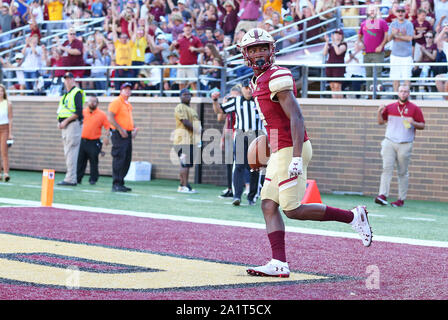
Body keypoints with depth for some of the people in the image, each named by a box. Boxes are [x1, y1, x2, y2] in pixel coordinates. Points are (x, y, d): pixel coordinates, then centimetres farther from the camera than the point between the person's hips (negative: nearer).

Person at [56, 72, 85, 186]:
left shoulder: (77, 93, -7)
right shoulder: (66, 95, 20)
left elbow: (78, 112, -16)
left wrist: (65, 121, -17)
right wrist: (59, 122, 6)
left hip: (73, 124, -9)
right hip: (64, 126, 9)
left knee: (71, 152, -12)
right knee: (68, 153, 8)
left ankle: (71, 179, -13)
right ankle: (71, 178, 11)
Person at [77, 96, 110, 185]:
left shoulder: (102, 114, 0)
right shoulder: (83, 112, 9)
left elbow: (108, 126, -3)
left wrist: (107, 136, -17)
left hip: (94, 142, -3)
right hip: (83, 140, 3)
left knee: (93, 161, -3)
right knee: (80, 160, 4)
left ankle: (93, 179, 5)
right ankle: (78, 179, 11)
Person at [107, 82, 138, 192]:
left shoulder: (128, 104, 20)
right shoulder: (116, 102, -7)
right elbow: (110, 117, -17)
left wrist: (134, 129, 12)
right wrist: (120, 129, -21)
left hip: (127, 135, 9)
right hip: (119, 134, -9)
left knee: (127, 161, 9)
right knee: (119, 159, -12)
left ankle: (120, 183, 16)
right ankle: (116, 184, -12)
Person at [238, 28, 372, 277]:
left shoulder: (277, 78, -15)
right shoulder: (260, 80, 15)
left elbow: (297, 118, -21)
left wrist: (296, 157, -26)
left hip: (291, 150, -10)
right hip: (280, 151, 10)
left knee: (293, 210, -7)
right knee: (269, 206, 3)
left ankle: (353, 217, 4)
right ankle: (279, 264, -1)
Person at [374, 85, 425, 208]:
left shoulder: (415, 109, 3)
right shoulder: (389, 107, 12)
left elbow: (422, 125, 4)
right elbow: (381, 122, 16)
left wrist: (413, 123, -17)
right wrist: (379, 112, -3)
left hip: (405, 145, -2)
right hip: (389, 143, 2)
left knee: (403, 172, 2)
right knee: (387, 168, -11)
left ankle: (401, 199, 6)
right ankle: (383, 195, -19)